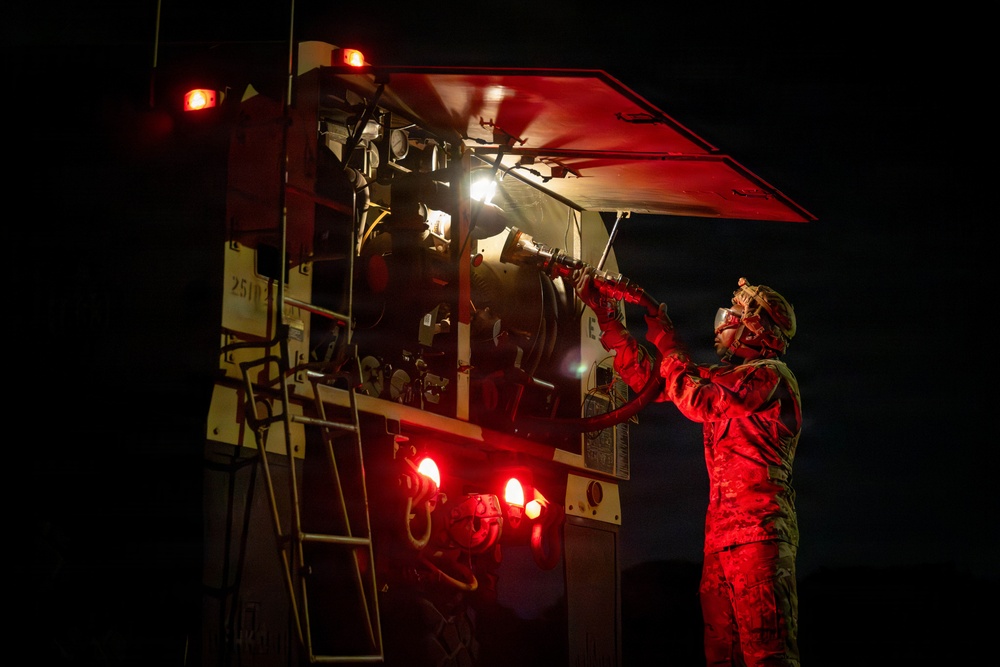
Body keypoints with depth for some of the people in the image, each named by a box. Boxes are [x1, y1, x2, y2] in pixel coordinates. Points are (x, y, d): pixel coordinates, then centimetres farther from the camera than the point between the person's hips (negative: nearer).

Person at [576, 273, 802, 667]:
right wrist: (605, 314, 21)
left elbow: (697, 402, -13)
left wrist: (666, 343, 0)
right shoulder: (722, 377, 24)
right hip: (721, 532, 9)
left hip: (758, 531, -9)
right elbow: (646, 376, 24)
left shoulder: (769, 376, -3)